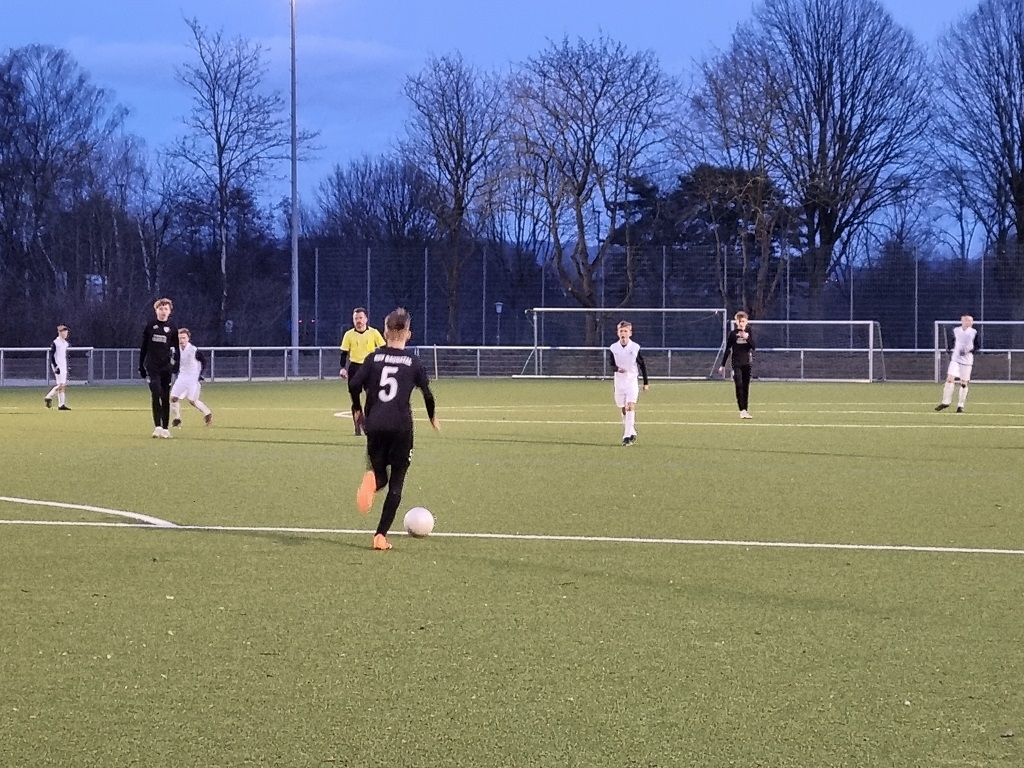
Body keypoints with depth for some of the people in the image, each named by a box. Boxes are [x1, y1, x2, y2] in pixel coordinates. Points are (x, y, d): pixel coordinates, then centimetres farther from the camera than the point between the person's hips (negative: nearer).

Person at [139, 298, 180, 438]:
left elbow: (176, 349, 6)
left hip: (166, 367, 1)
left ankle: (165, 428, 11)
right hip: (152, 367, -1)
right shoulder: (150, 326, 5)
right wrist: (141, 366, 6)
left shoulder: (172, 328, 5)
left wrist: (176, 365, -7)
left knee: (165, 398, 4)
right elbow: (143, 347, 9)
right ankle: (157, 426, -18)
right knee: (156, 395, -15)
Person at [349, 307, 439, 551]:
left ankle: (370, 480, -22)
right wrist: (432, 417, 22)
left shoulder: (374, 358, 7)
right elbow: (427, 394, 3)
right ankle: (381, 535, -1)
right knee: (396, 482, 7)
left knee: (380, 475, 17)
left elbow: (354, 384, -3)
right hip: (401, 426, -2)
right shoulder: (413, 362, 4)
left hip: (375, 424, 2)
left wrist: (358, 409, 15)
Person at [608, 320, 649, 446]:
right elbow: (610, 365, 0)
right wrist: (617, 368, -24)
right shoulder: (613, 348, -2)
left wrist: (646, 383, 6)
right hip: (619, 382, 2)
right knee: (624, 410, 8)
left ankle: (628, 436, -18)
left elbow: (642, 365, 4)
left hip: (632, 381, -2)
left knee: (630, 407, -15)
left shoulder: (635, 348, -5)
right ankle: (632, 433, 25)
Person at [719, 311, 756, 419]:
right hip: (736, 364, -3)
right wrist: (722, 365, 1)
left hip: (746, 364, 3)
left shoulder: (749, 333, 5)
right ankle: (742, 410, -20)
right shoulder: (733, 334, -1)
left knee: (746, 387, 6)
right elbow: (727, 350, 3)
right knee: (739, 386, -15)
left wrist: (747, 338, -19)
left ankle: (745, 410, 12)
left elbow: (753, 347, -1)